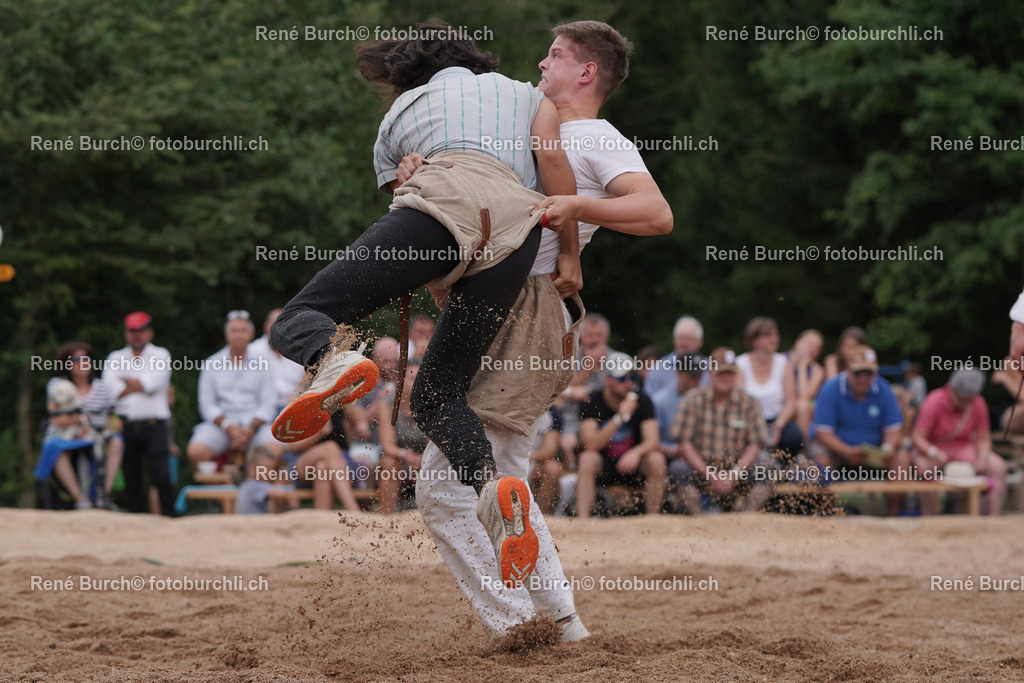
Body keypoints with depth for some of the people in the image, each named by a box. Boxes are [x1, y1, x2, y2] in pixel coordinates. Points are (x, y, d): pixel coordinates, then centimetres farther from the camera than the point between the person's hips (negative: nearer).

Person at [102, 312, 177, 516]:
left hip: (154, 424, -3)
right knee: (131, 477, 2)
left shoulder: (160, 355, 10)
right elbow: (109, 390, 1)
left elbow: (153, 383, -8)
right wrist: (140, 386, -1)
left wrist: (126, 382, 3)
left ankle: (168, 519, -11)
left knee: (161, 475, -14)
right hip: (126, 425, 3)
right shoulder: (115, 358, 17)